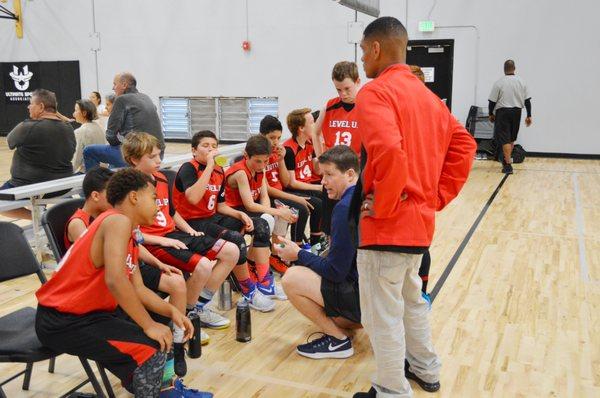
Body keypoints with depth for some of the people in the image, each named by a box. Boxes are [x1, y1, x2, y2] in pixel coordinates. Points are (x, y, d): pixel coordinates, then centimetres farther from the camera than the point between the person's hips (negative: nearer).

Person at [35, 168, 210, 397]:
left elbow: (138, 290, 9)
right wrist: (149, 325, -24)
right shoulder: (118, 221, -20)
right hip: (63, 321, -11)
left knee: (158, 331, 18)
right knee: (152, 348, -19)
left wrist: (172, 312, -4)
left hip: (87, 310, 11)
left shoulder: (129, 237, 11)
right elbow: (115, 280, -32)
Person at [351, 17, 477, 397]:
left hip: (388, 223, -9)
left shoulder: (376, 91, -15)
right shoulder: (426, 94, 12)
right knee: (411, 298, 26)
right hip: (420, 219, 9)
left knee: (383, 314, 5)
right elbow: (463, 145, 13)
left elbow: (388, 151, -32)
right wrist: (437, 197, 10)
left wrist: (382, 206, -19)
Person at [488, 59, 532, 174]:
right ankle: (507, 158, 32)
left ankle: (508, 165, -9)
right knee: (512, 138, 18)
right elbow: (527, 100, 3)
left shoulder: (499, 82, -9)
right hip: (516, 112, 4)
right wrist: (529, 116, 8)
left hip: (502, 112, -4)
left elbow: (492, 101, -7)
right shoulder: (521, 82, 2)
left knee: (505, 139, -4)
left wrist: (491, 114, 7)